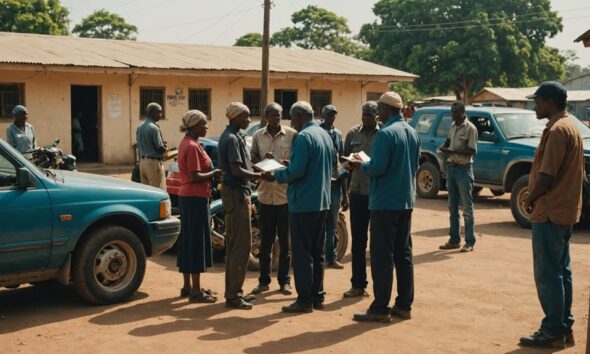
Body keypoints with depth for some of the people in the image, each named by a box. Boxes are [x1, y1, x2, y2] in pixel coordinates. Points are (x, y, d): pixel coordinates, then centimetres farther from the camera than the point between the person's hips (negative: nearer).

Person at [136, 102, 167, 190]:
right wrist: (165, 148, 5)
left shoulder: (139, 128, 12)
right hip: (154, 162, -9)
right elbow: (161, 149, -15)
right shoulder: (154, 128, -15)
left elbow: (139, 147, 15)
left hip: (142, 161, 9)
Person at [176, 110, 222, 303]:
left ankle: (187, 286, 23)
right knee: (197, 242, -5)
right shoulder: (193, 146, -17)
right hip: (196, 198, -10)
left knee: (187, 240, 14)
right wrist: (214, 173, -9)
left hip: (186, 197, 10)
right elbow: (195, 176, -22)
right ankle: (196, 291, 1)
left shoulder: (186, 143, 14)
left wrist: (211, 172, 8)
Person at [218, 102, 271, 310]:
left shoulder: (234, 136, 16)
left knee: (234, 244, 13)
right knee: (241, 245, -7)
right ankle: (233, 296, -3)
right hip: (237, 193, -11)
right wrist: (261, 176, -19)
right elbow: (237, 170, -23)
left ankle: (234, 291, 21)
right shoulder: (232, 139, -15)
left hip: (236, 192, 11)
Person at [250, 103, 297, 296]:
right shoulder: (258, 136, 6)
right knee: (265, 240, 9)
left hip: (286, 194, -2)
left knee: (285, 240, 6)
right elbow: (252, 160, 10)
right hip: (265, 194, 2)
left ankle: (284, 280, 17)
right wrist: (263, 161, -11)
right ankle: (264, 280, 20)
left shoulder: (292, 135, -3)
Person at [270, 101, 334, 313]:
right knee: (317, 252, 14)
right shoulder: (326, 136, 12)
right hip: (322, 202, 9)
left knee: (302, 254, -1)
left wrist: (276, 174, -4)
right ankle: (317, 296, 21)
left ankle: (305, 300, 3)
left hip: (303, 204, -9)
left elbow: (296, 171, -21)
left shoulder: (303, 137, -15)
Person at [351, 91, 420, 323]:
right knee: (403, 254, 12)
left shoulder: (386, 133, -16)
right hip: (406, 201, 8)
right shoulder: (412, 132, 10)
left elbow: (377, 168, -21)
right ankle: (404, 305, 18)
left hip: (385, 202, -8)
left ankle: (380, 308, 2)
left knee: (382, 256, -2)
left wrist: (361, 165, -2)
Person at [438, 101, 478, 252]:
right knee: (452, 206, 11)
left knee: (467, 207, -3)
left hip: (463, 168, -8)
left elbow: (472, 151, -16)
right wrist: (444, 147, 4)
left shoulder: (470, 128, -12)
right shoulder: (453, 126, 11)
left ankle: (470, 241, 1)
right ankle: (454, 240, 18)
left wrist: (453, 151, -21)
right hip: (451, 167, 8)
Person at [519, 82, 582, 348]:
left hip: (549, 213, -10)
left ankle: (552, 332, 4)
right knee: (561, 272, 15)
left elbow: (546, 176, -22)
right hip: (565, 211, 10)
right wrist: (535, 198, 13)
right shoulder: (570, 127, 14)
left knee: (547, 276, -3)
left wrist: (529, 199, -6)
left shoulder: (557, 131, -18)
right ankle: (564, 328, 22)